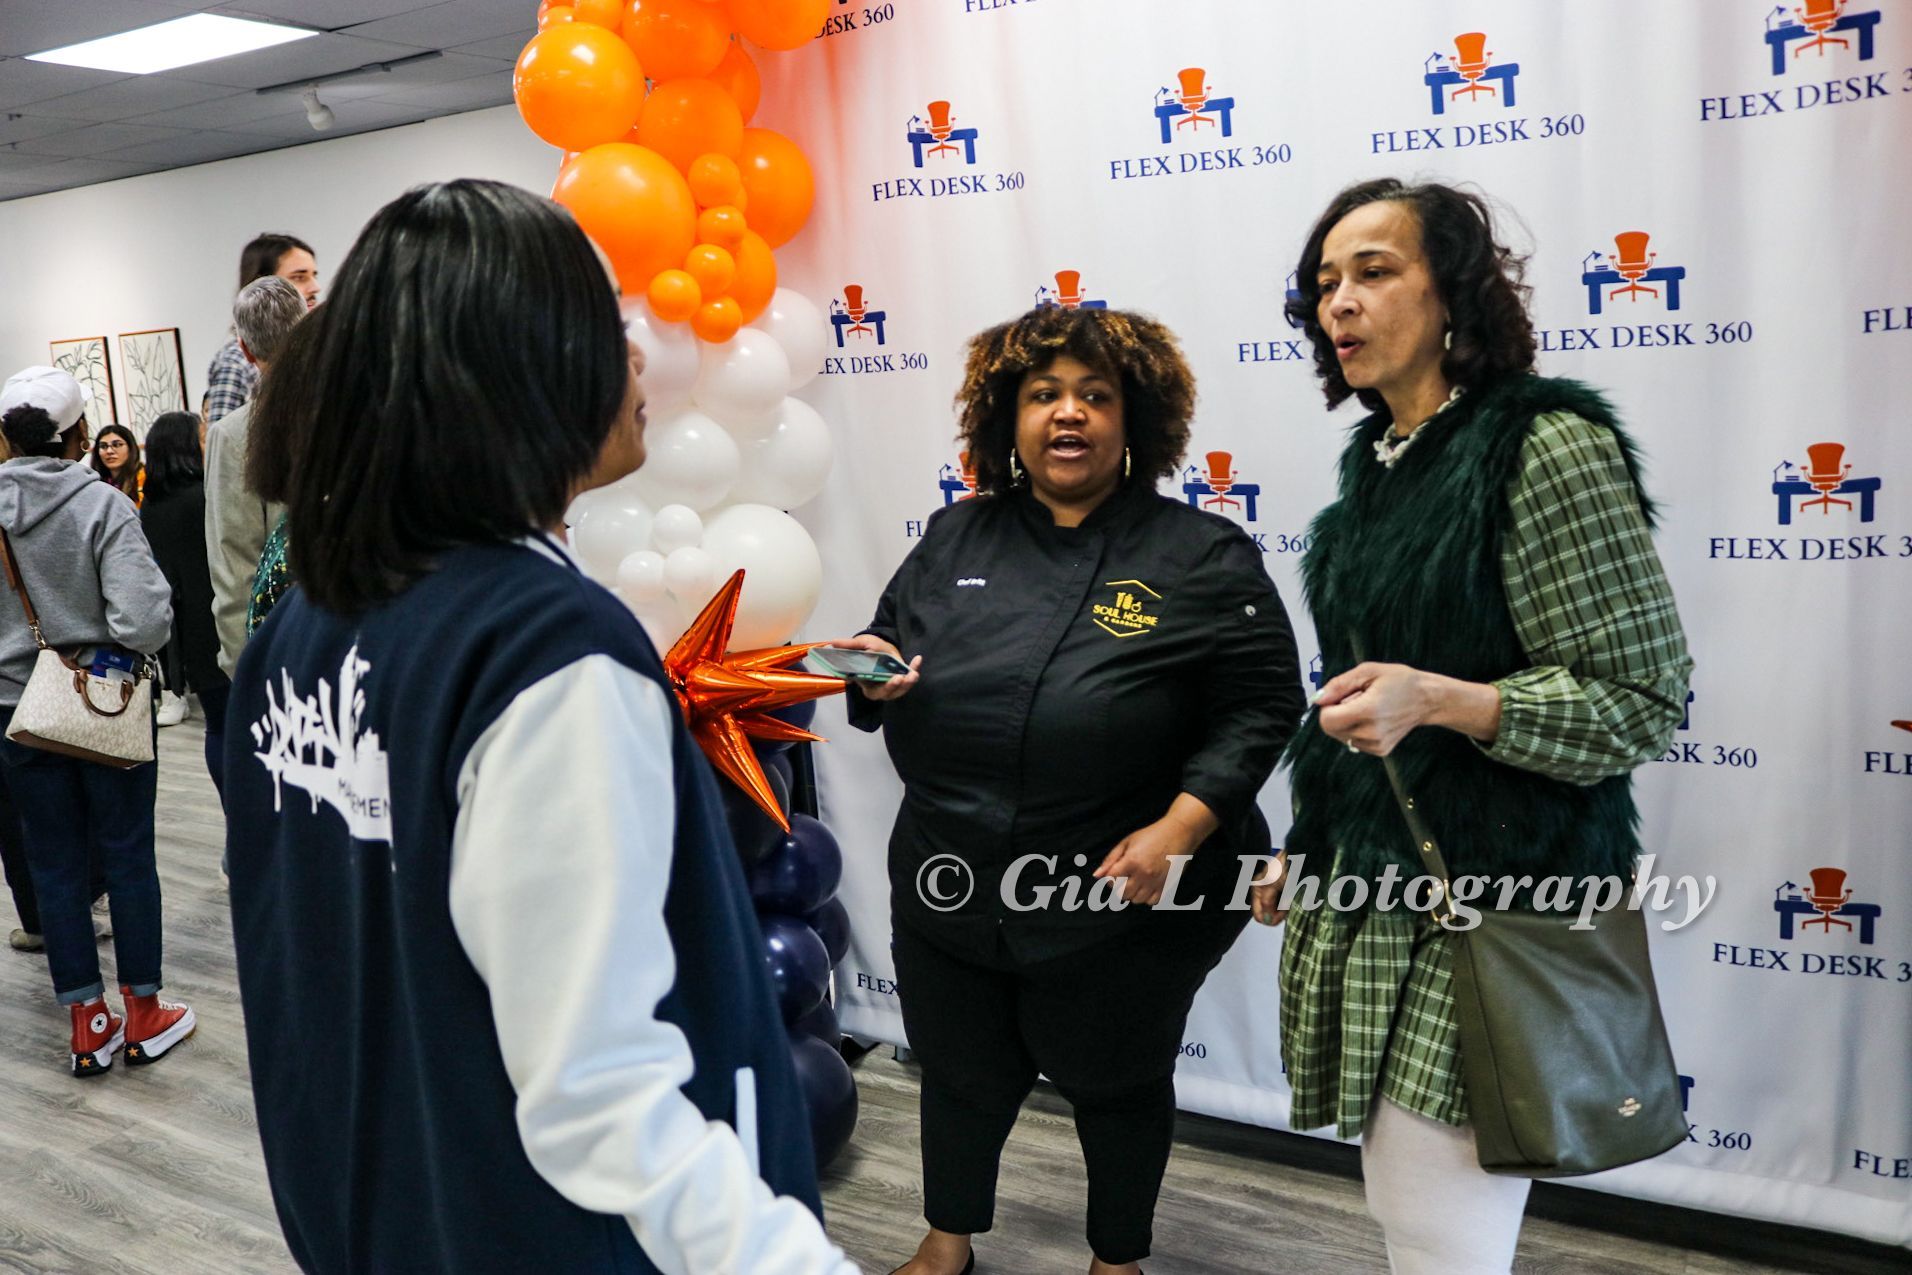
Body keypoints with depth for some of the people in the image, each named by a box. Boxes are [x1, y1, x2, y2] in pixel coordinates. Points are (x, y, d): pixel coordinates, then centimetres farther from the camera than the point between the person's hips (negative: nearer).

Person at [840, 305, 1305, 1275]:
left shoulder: (1205, 559, -7)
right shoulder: (956, 538, 5)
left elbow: (1260, 707, -11)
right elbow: (892, 645, 14)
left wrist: (1179, 829, -22)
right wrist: (873, 673, -11)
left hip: (1121, 905, -3)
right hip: (952, 893, 4)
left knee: (1118, 1084, 18)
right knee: (961, 1072, 21)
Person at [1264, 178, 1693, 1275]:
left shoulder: (1550, 446, -13)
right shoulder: (1379, 460, 11)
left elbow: (1643, 698, -14)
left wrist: (1440, 701, -29)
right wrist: (1307, 849, 21)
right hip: (1374, 895, 8)